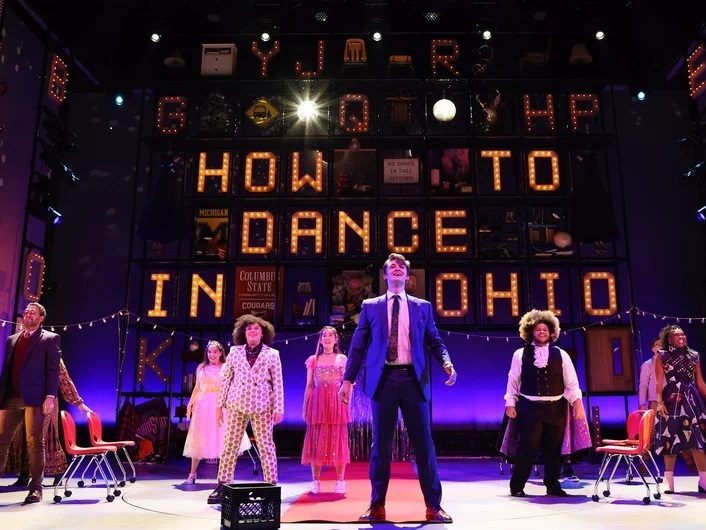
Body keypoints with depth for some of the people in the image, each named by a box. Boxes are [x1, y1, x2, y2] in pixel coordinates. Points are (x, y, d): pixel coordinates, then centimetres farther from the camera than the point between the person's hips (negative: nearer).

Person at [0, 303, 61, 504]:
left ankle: (35, 488, 4)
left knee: (35, 442, -3)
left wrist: (50, 396, -14)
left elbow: (53, 370, -4)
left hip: (34, 398, -5)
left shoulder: (50, 339, 4)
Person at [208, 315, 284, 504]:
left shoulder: (272, 354, 1)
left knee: (266, 446, 3)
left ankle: (272, 486, 11)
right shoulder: (235, 352, 6)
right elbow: (225, 379, 8)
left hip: (262, 407, -2)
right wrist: (219, 405, 5)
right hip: (237, 405, 2)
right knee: (229, 446, 4)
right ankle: (222, 487, 12)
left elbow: (278, 383, 0)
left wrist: (278, 409, -5)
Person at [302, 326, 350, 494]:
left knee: (338, 441, 1)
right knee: (316, 442, 2)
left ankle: (340, 482, 7)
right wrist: (305, 408, 4)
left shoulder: (342, 359, 9)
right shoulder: (313, 360, 10)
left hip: (336, 403, -1)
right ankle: (316, 481, 9)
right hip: (317, 404, 1)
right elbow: (309, 386, 9)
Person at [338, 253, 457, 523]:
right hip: (383, 378, 0)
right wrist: (348, 379, 2)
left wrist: (447, 363, -10)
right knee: (381, 444, 6)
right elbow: (358, 345, 8)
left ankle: (433, 505, 12)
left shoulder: (422, 306, 12)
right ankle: (377, 505, 16)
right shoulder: (370, 306, 10)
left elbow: (434, 341, 10)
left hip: (413, 378, 0)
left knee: (424, 443, 3)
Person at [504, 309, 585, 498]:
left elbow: (571, 383, 5)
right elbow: (513, 381, 4)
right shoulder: (520, 354, 3)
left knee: (554, 447, 8)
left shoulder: (561, 354, 7)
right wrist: (510, 403, -4)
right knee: (527, 447, -4)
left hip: (556, 407, 2)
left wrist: (577, 404, -5)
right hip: (529, 407, -2)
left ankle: (553, 485, 23)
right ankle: (516, 486, 8)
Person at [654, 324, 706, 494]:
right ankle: (669, 481, 7)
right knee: (671, 439, -1)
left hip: (692, 398, 3)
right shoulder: (661, 356, 2)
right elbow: (659, 381, -4)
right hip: (672, 399, -3)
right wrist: (659, 402, -14)